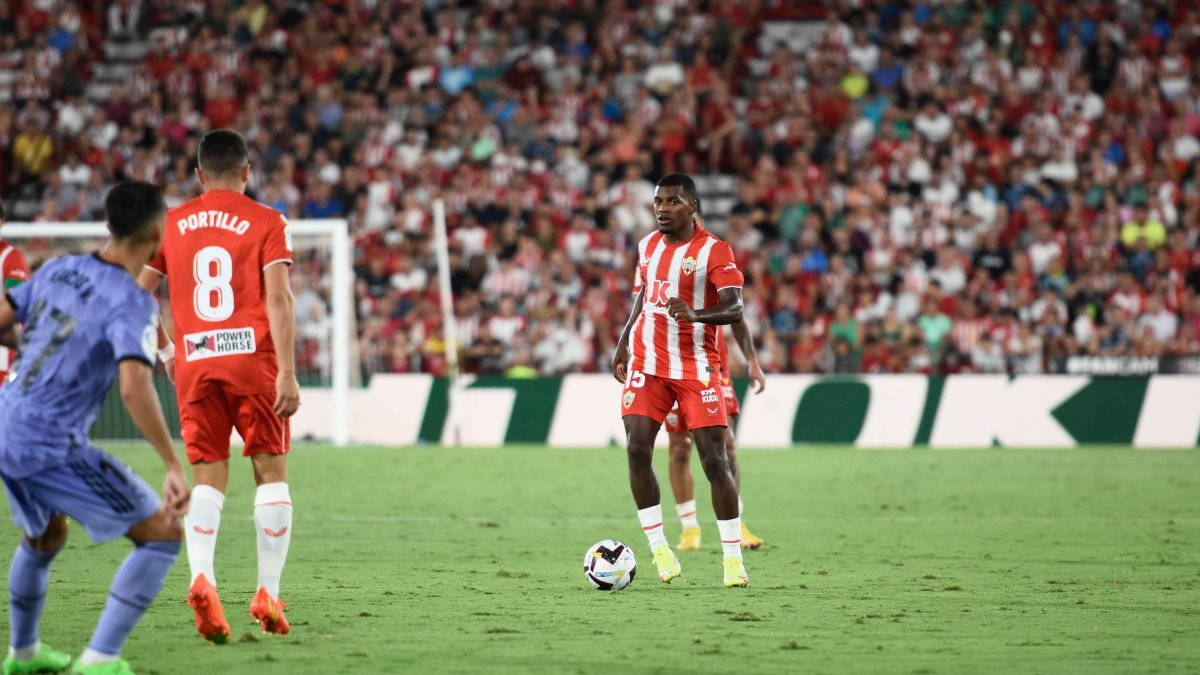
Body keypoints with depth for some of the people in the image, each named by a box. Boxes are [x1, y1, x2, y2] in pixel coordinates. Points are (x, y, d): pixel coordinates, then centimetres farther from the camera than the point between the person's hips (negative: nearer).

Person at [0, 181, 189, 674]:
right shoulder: (132, 303, -16)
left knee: (45, 536, 34)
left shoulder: (59, 270, 6)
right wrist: (174, 466, -25)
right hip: (51, 446, -8)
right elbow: (134, 388, -29)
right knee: (163, 534, -2)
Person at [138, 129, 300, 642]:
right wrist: (287, 373, -12)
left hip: (195, 366, 2)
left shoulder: (170, 224, 10)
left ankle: (201, 577, -20)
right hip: (252, 358, -2)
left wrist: (166, 351, 22)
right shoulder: (265, 222, 0)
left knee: (208, 480, 4)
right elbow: (278, 298, -9)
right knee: (271, 472, 7)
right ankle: (268, 594, 3)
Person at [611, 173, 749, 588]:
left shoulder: (714, 251, -8)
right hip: (647, 363, 5)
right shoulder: (648, 246, 11)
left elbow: (734, 309, -19)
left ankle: (733, 558, 2)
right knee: (637, 449, -12)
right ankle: (659, 548, -4)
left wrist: (695, 314, -37)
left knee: (714, 460, -6)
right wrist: (623, 344, 19)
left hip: (696, 366, -4)